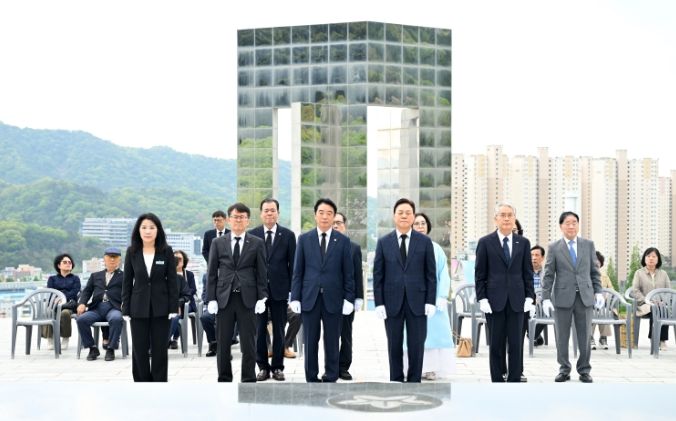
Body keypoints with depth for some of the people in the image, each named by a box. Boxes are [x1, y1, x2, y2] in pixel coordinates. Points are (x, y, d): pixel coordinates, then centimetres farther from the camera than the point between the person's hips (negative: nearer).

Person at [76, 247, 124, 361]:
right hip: (96, 308, 3)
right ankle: (92, 348, -10)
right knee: (81, 319, -26)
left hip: (113, 308, -3)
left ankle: (110, 349, -22)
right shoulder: (96, 276, 27)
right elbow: (87, 291, 19)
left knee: (116, 319, -37)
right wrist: (82, 303, -1)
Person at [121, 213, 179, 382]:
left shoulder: (166, 251, -2)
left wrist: (173, 308, -5)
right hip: (139, 308, 1)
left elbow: (172, 281, -1)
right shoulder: (132, 252, 1)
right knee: (139, 350, 5)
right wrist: (125, 309, 0)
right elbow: (127, 282, 3)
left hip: (161, 307, -1)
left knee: (160, 349, 5)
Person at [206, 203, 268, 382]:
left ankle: (248, 380, 12)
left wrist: (262, 298, -4)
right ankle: (224, 379, 17)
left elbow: (261, 273, 3)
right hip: (224, 298, 1)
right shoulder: (218, 243, 8)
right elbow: (212, 273, 6)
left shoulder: (257, 243, 4)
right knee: (223, 343, 6)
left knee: (248, 342, 3)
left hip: (247, 298, -1)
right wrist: (211, 298, -1)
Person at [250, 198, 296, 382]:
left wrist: (292, 290, -2)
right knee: (259, 330, 4)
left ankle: (278, 367, 15)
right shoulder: (252, 235, 3)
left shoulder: (288, 235, 3)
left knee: (279, 331, 6)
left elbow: (292, 264, 3)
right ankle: (263, 367, 14)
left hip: (280, 290, 0)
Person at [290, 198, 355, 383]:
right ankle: (311, 379, 16)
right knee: (310, 341, 6)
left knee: (332, 342, 5)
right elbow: (298, 271, 5)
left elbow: (348, 273, 3)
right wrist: (295, 297, -1)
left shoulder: (343, 240, 3)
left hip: (333, 299, -1)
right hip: (309, 298, 1)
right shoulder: (304, 239, 5)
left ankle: (330, 379, 14)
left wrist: (349, 298, -4)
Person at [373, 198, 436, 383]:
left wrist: (430, 301, -4)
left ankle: (414, 382, 13)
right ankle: (396, 382, 18)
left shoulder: (425, 241, 3)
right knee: (394, 346, 7)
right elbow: (378, 275, 3)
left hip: (417, 301, 0)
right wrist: (379, 303, -4)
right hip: (392, 302, 1)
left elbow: (431, 274, 3)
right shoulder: (383, 242, 4)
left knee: (416, 346, 2)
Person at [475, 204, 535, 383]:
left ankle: (514, 382, 9)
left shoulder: (523, 242, 8)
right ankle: (497, 381, 11)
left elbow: (528, 273, 10)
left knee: (516, 344, 2)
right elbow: (480, 274, 2)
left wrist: (529, 296, 1)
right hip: (494, 301, -1)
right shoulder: (485, 242, 2)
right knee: (496, 345, 3)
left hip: (517, 301, 2)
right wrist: (482, 298, -6)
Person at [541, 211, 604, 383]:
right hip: (563, 297, -1)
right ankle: (564, 369, 17)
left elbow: (594, 271, 11)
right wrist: (546, 298, -6)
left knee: (585, 336, 4)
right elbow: (548, 275, 0)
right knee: (562, 337, 5)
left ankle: (584, 370, 15)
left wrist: (598, 292, 2)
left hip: (585, 297, 1)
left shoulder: (588, 244, 8)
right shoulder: (554, 248, 2)